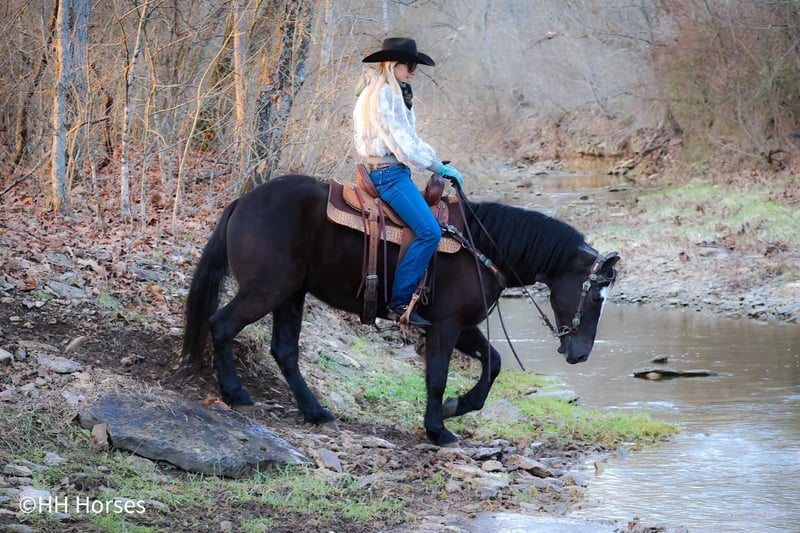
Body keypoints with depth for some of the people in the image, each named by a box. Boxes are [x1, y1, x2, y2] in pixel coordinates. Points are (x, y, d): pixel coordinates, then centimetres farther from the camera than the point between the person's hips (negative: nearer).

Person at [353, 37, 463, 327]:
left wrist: (438, 165, 11)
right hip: (388, 172, -11)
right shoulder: (381, 94, -13)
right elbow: (401, 142, -17)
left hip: (395, 170, 11)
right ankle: (399, 301, -20)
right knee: (429, 232, -21)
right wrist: (439, 167, -10)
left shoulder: (395, 93, 19)